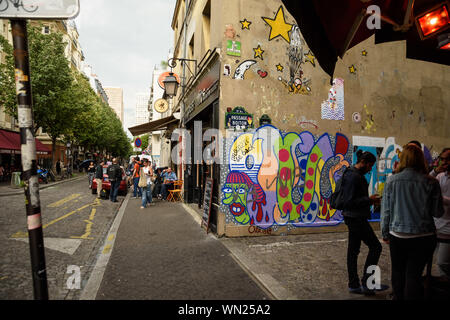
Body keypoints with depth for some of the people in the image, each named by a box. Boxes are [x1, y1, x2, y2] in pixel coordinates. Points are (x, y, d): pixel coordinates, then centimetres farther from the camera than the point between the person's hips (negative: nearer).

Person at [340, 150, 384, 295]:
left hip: (354, 218, 10)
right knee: (375, 246, -2)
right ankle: (366, 282, 6)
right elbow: (348, 201, -23)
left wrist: (370, 200, 12)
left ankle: (354, 285, 22)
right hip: (356, 218, -10)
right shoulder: (353, 176, -19)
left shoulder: (357, 175, 15)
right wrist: (369, 200, -18)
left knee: (353, 250, 13)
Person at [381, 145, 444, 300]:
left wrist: (385, 234, 9)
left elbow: (385, 210, -2)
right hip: (423, 237, 0)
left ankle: (398, 297, 32)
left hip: (397, 236, 1)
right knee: (414, 275, 8)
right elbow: (438, 212, -3)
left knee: (398, 272, 17)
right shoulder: (431, 182, -9)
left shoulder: (392, 180, -8)